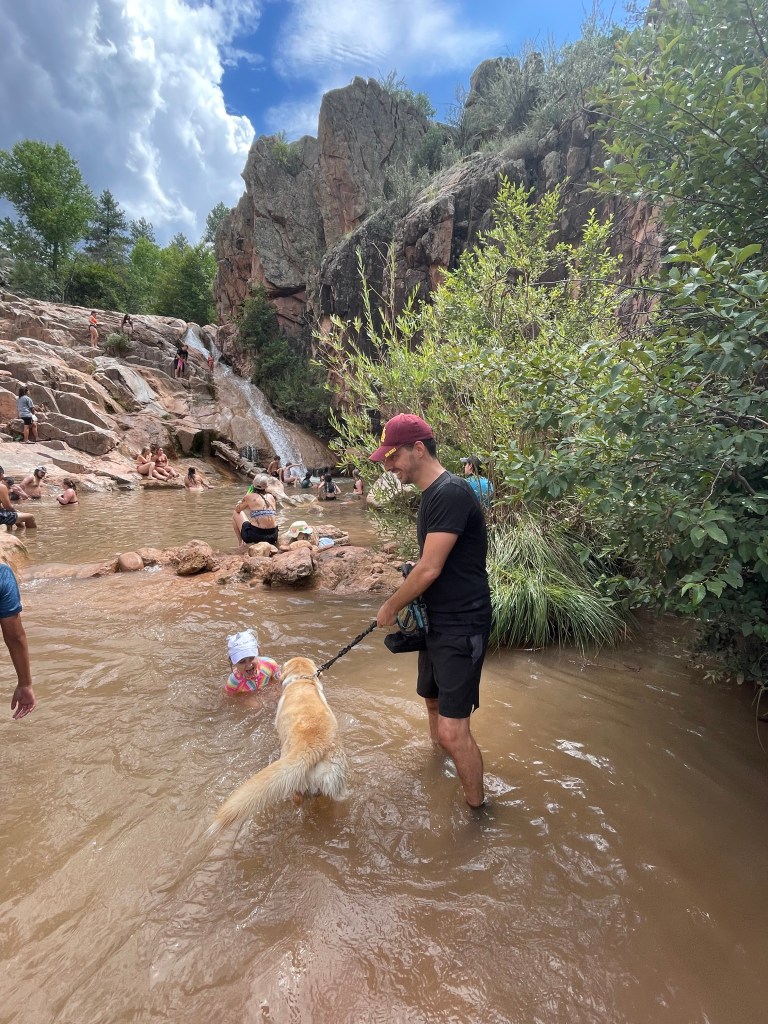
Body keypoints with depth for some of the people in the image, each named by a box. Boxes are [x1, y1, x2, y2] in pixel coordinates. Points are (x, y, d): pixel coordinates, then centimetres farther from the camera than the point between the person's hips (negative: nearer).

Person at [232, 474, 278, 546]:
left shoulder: (250, 497, -2)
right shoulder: (271, 497, 7)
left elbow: (237, 509, 16)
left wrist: (242, 500, 37)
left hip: (255, 536, -5)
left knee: (235, 514, 21)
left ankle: (242, 543, 21)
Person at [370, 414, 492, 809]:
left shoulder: (451, 492, -22)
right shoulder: (431, 494, 10)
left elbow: (429, 569, -24)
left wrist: (390, 607, -10)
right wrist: (402, 605, 11)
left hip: (462, 626, -10)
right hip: (436, 620, 10)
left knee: (453, 731, -8)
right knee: (432, 700, 26)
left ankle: (478, 809, 14)